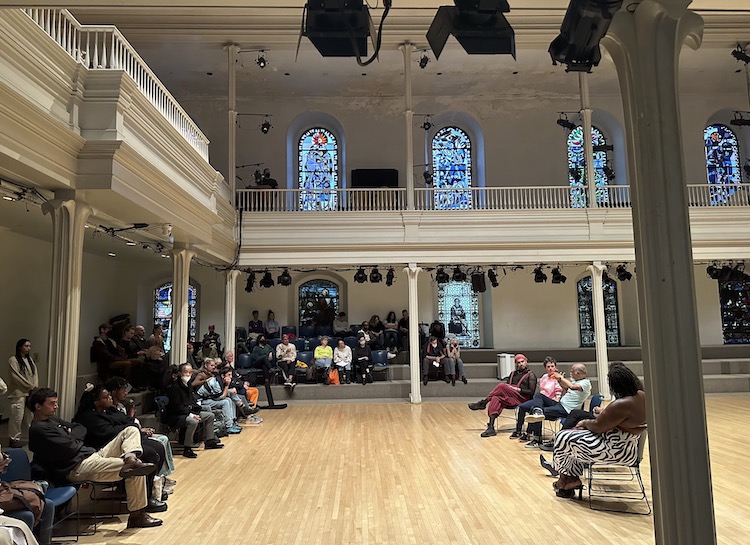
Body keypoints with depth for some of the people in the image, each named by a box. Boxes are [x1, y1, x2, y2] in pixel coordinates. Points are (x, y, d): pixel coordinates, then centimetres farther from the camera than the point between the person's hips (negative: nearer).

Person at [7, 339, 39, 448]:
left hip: (30, 392, 7)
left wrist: (35, 386, -6)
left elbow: (35, 373, 9)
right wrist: (31, 386, -12)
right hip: (18, 393, -7)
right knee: (17, 417, -4)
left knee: (29, 415, 10)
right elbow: (16, 377, -15)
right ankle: (14, 439, 6)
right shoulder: (13, 360, -9)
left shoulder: (30, 359, 13)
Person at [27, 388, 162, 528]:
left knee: (131, 431, -3)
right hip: (77, 469, -10)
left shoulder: (52, 419, 20)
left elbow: (81, 429, 21)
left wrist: (70, 435, 1)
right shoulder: (38, 429, -12)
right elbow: (70, 448, -20)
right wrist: (72, 438, 1)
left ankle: (130, 459, -26)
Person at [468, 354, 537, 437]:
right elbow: (505, 381, 22)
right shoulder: (513, 373, 29)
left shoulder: (530, 375, 10)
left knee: (501, 386, -29)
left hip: (522, 398, -5)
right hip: (510, 399, 5)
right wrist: (505, 383, -1)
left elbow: (531, 392, 1)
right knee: (496, 399, -30)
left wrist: (518, 389, -9)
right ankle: (491, 428, -38)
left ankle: (482, 403, -18)